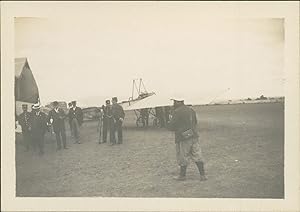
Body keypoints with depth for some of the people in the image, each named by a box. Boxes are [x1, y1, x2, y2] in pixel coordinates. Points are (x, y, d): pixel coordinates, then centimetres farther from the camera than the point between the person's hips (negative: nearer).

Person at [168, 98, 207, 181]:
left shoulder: (177, 112, -13)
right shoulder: (191, 110, 10)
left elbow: (171, 126, -12)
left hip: (183, 138, -6)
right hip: (194, 136, 6)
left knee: (183, 158, 6)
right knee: (197, 156, 7)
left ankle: (182, 175, 19)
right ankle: (202, 175, 7)